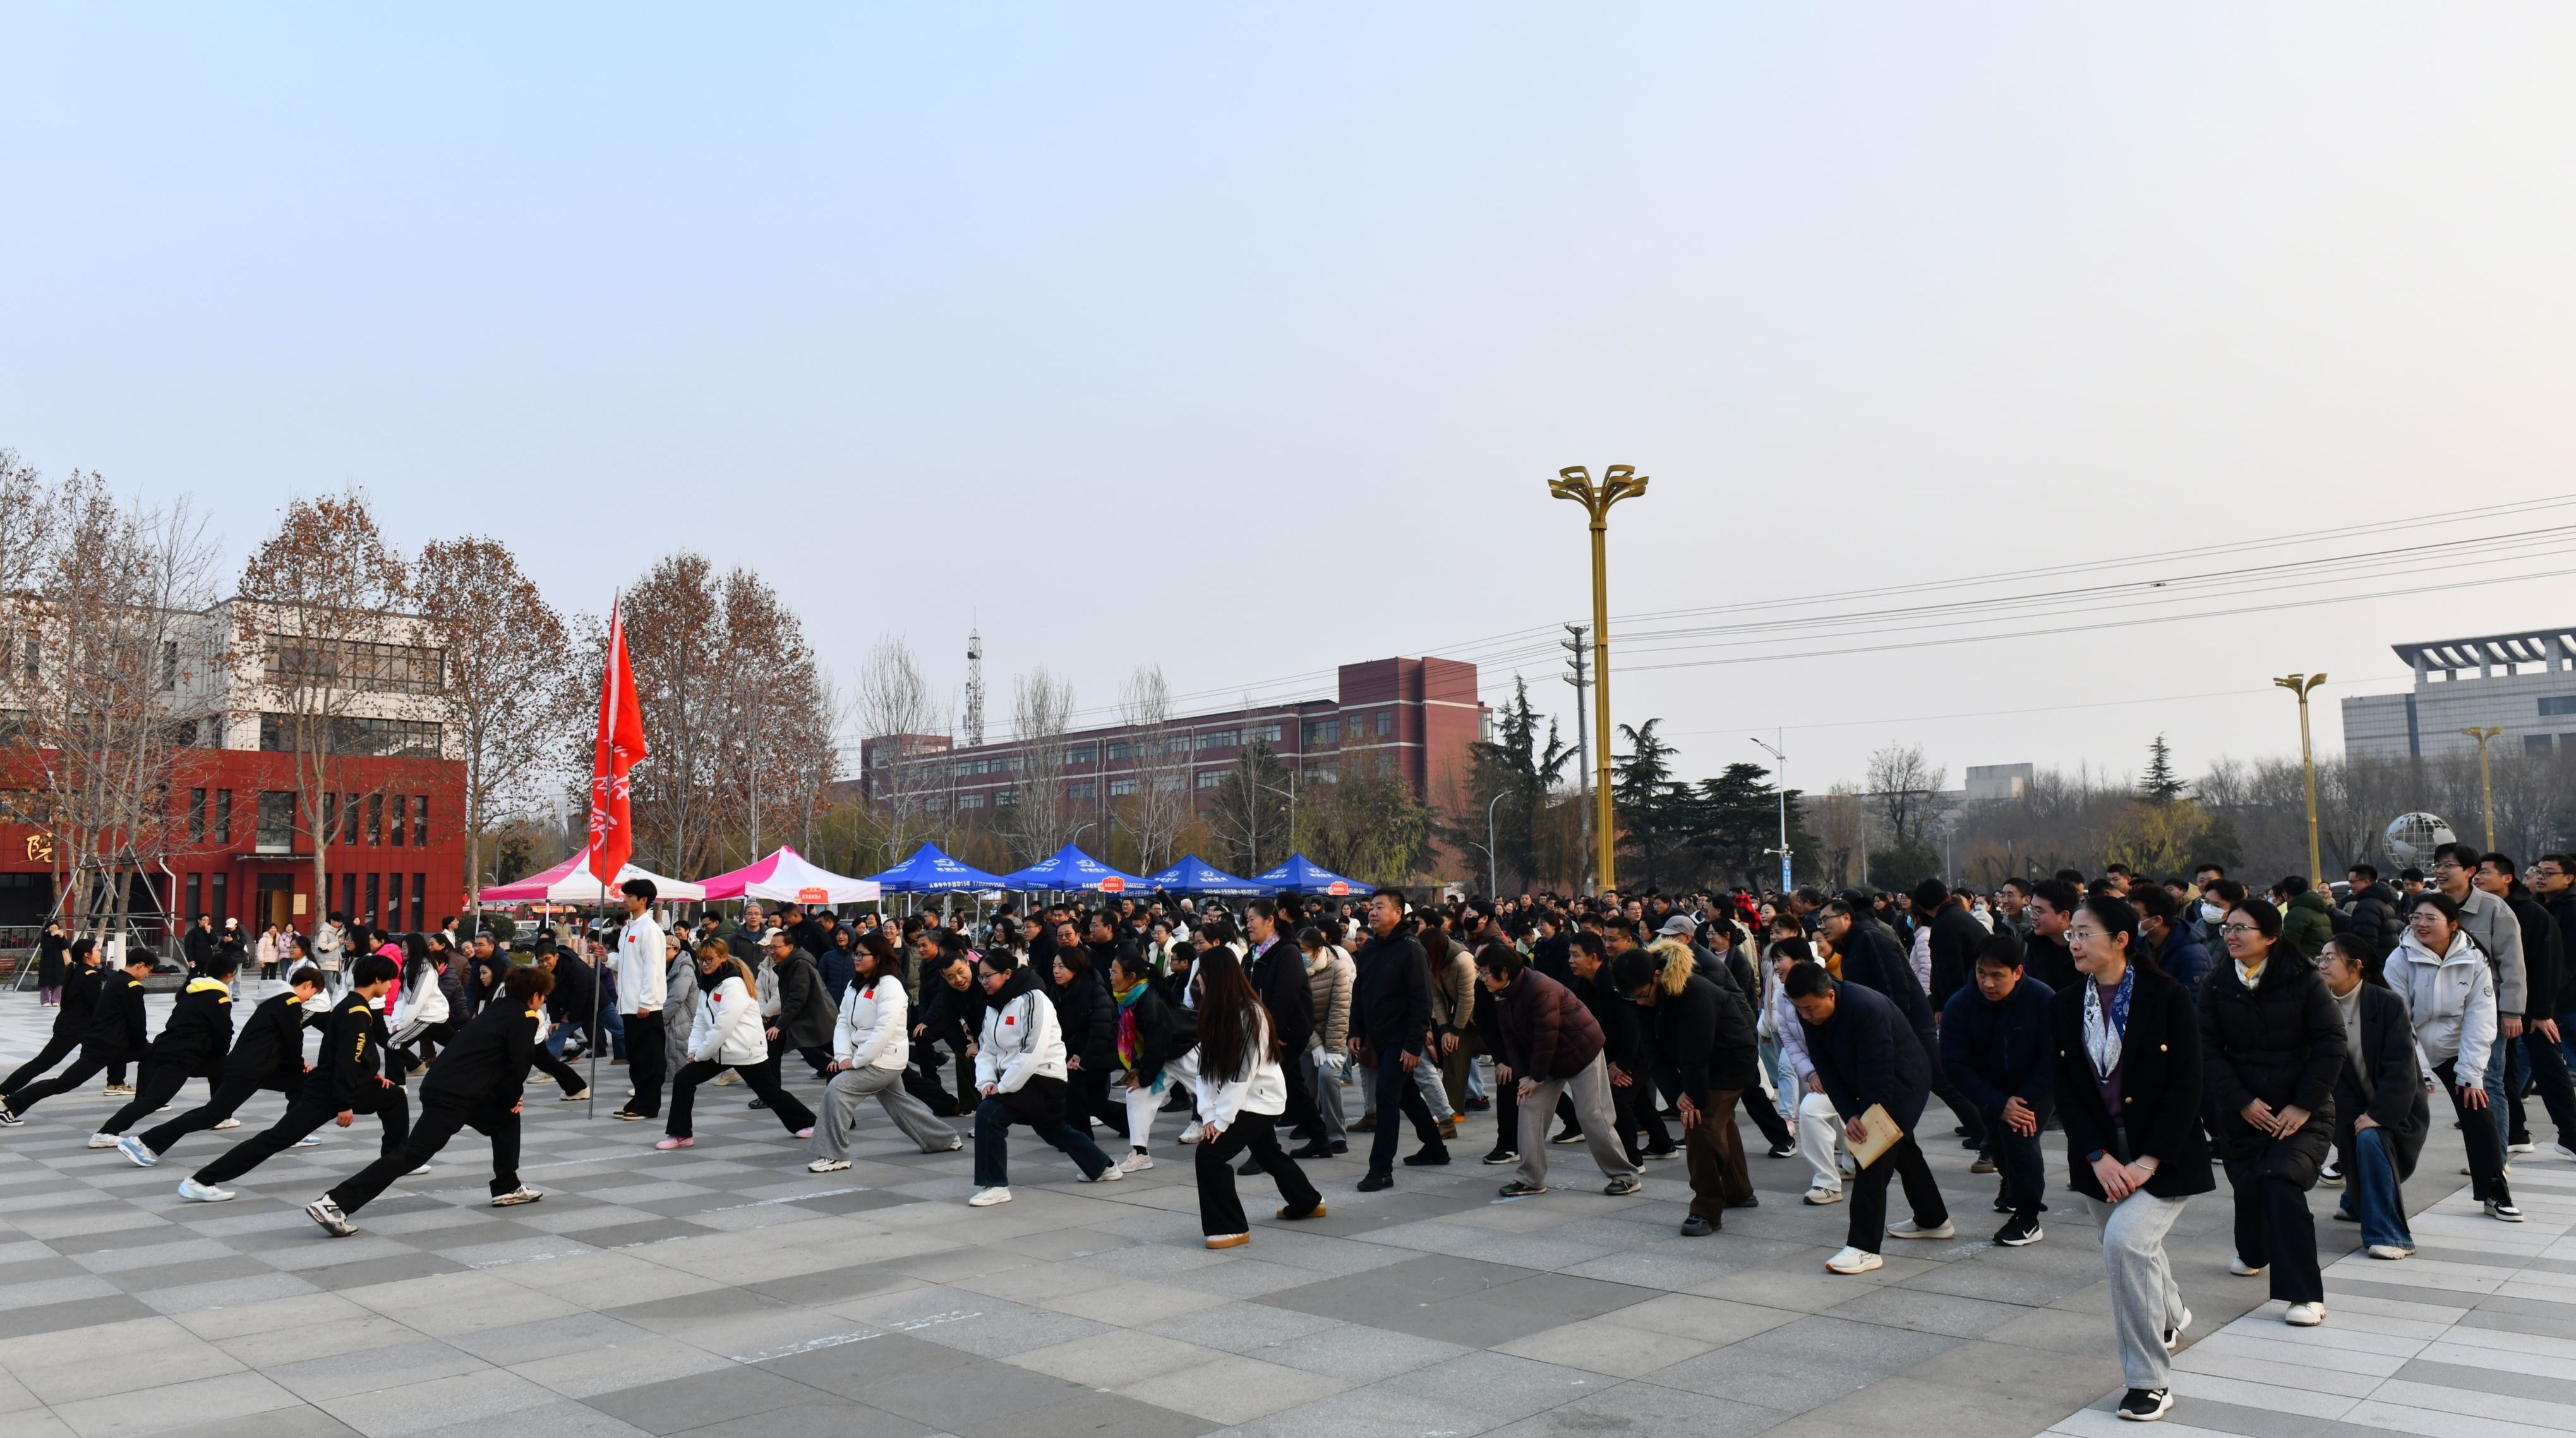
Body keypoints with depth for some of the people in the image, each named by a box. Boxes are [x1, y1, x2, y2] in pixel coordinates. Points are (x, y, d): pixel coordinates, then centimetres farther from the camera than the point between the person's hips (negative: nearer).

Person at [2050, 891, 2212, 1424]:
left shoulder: (2168, 999, -12)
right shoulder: (2064, 1006, 0)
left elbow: (2184, 1089, -12)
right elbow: (2064, 1089, 0)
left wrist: (2147, 1162, -17)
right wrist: (2098, 1157, -11)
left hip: (2163, 1154, -5)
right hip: (2102, 1156, 5)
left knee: (2126, 1240, -22)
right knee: (2133, 1249, 18)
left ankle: (2150, 1380, -8)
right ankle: (2170, 1316, 53)